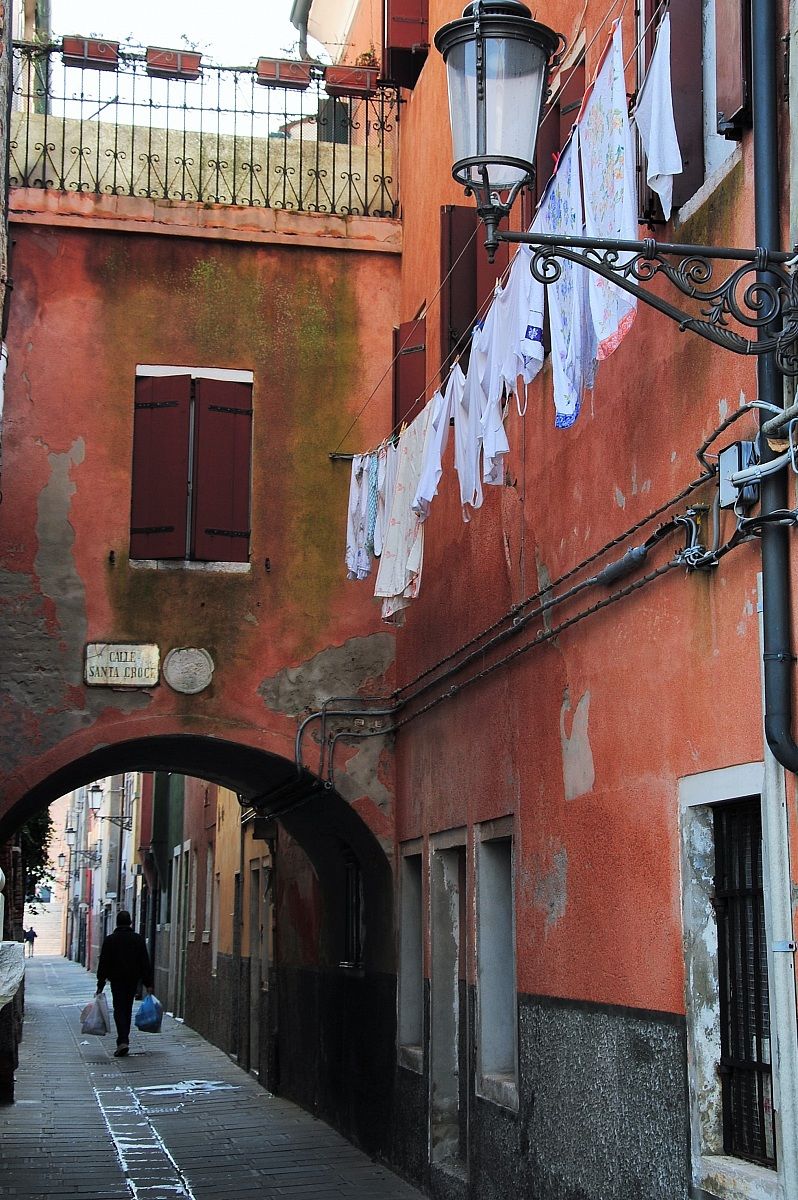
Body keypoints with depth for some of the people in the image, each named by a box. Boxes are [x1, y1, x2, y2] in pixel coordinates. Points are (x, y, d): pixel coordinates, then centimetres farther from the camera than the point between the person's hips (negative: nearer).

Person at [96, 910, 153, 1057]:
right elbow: (145, 963, 2)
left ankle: (122, 1041, -19)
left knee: (119, 1010, -3)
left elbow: (103, 963, -3)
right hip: (133, 980, 2)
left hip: (117, 980, -2)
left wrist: (100, 984, 2)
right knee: (127, 1009, 15)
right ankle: (124, 1039, 22)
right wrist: (147, 983, 5)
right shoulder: (139, 939, 2)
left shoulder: (110, 940, -4)